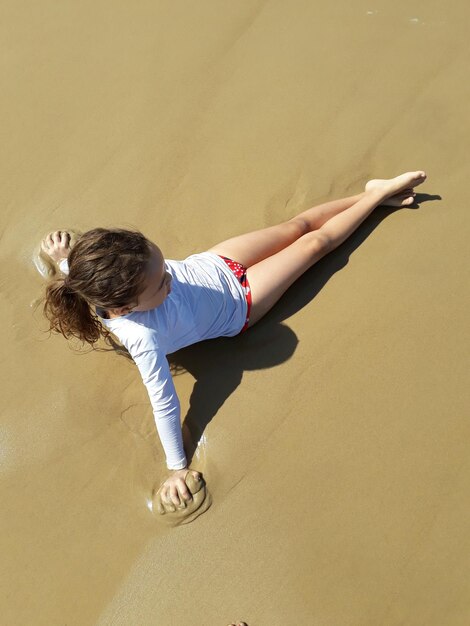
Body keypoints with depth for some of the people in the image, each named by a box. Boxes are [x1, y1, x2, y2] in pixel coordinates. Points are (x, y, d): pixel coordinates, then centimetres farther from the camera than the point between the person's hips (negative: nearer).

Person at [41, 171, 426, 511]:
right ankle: (377, 197, 30)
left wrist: (64, 261, -3)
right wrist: (177, 469, -28)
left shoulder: (110, 287, -26)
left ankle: (374, 191, 36)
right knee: (315, 243, 6)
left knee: (298, 224, 13)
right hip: (238, 305, -4)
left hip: (211, 264, 4)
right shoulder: (144, 337, -41)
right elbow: (164, 404, -33)